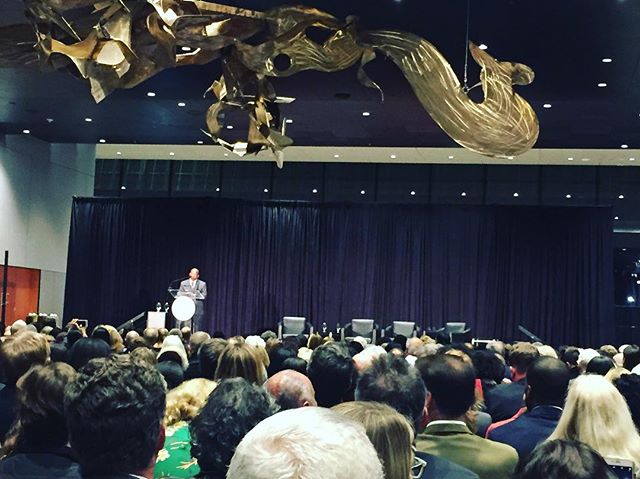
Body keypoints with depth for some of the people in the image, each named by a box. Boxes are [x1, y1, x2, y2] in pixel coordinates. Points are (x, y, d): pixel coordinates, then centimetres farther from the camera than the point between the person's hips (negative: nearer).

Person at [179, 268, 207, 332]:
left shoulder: (202, 284, 9)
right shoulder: (183, 283, 13)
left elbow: (204, 296, 1)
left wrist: (194, 296, -13)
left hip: (198, 308, -1)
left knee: (197, 329, -2)